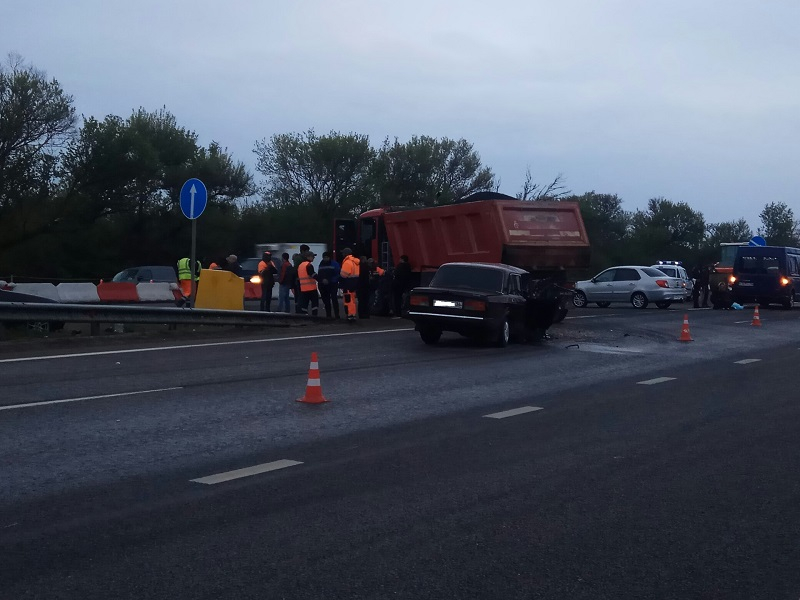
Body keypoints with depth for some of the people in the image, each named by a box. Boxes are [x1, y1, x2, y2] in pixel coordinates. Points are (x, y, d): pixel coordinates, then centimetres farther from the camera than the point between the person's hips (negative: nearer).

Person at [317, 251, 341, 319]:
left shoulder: (334, 264, -4)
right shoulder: (321, 264, 13)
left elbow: (338, 274, -9)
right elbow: (319, 275, 12)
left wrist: (329, 281, -15)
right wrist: (322, 280, -5)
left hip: (332, 285, -5)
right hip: (323, 286, 5)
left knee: (334, 299, -13)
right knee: (326, 300, 9)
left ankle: (336, 315, -14)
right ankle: (328, 315, 17)